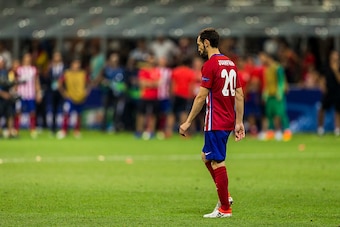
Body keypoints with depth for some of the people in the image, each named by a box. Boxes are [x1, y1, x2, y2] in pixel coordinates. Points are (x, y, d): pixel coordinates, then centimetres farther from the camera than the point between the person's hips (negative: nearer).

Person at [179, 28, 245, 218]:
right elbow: (239, 96, 12)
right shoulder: (231, 63, 12)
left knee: (217, 162, -4)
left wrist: (188, 122, -9)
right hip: (229, 122, 9)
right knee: (206, 156, 21)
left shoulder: (210, 65, -13)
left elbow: (201, 97, -14)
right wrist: (239, 122, 15)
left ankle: (225, 209, -2)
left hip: (215, 123, -9)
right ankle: (225, 196, 16)